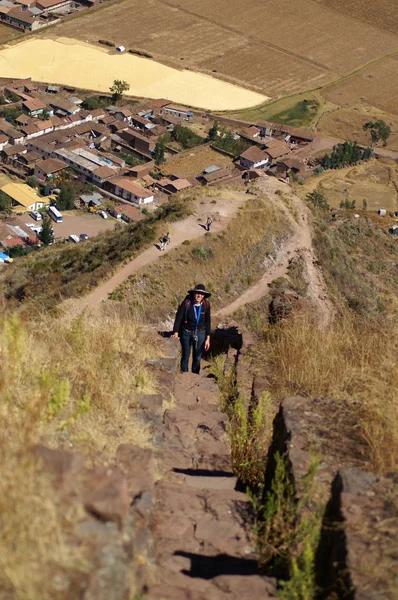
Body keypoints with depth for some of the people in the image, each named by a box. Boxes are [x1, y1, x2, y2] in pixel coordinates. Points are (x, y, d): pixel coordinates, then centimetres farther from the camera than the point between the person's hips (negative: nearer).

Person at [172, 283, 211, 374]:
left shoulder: (206, 305, -9)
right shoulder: (186, 303, -16)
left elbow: (208, 322, -2)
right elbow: (178, 318, -14)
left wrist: (207, 339, -3)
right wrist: (176, 332, -26)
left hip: (200, 333, 2)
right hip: (186, 333, -2)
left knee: (197, 358, 9)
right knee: (185, 356, 10)